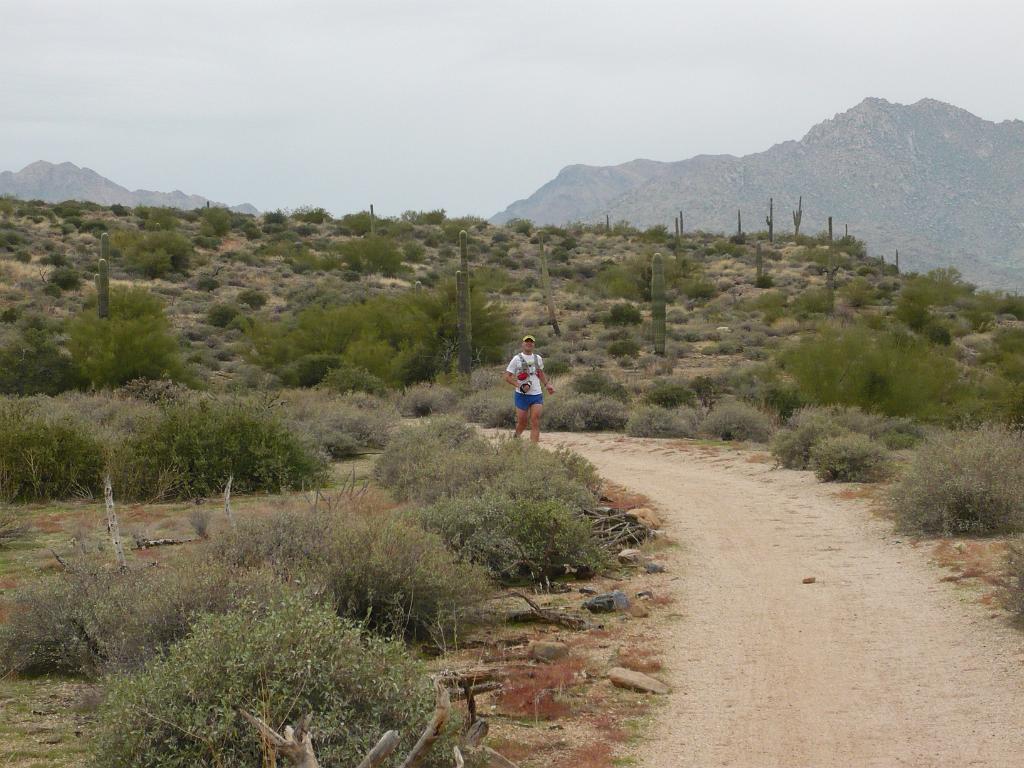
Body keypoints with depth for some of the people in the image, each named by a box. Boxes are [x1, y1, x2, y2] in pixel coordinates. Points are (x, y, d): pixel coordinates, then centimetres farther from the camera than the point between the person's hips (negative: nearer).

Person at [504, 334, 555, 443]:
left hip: (537, 394, 3)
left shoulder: (538, 358, 11)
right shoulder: (517, 359, -3)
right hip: (522, 395, -3)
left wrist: (547, 384, 16)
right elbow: (507, 376, -5)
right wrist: (520, 386, -17)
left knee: (535, 422, -9)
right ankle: (516, 437, 35)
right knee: (522, 422, 4)